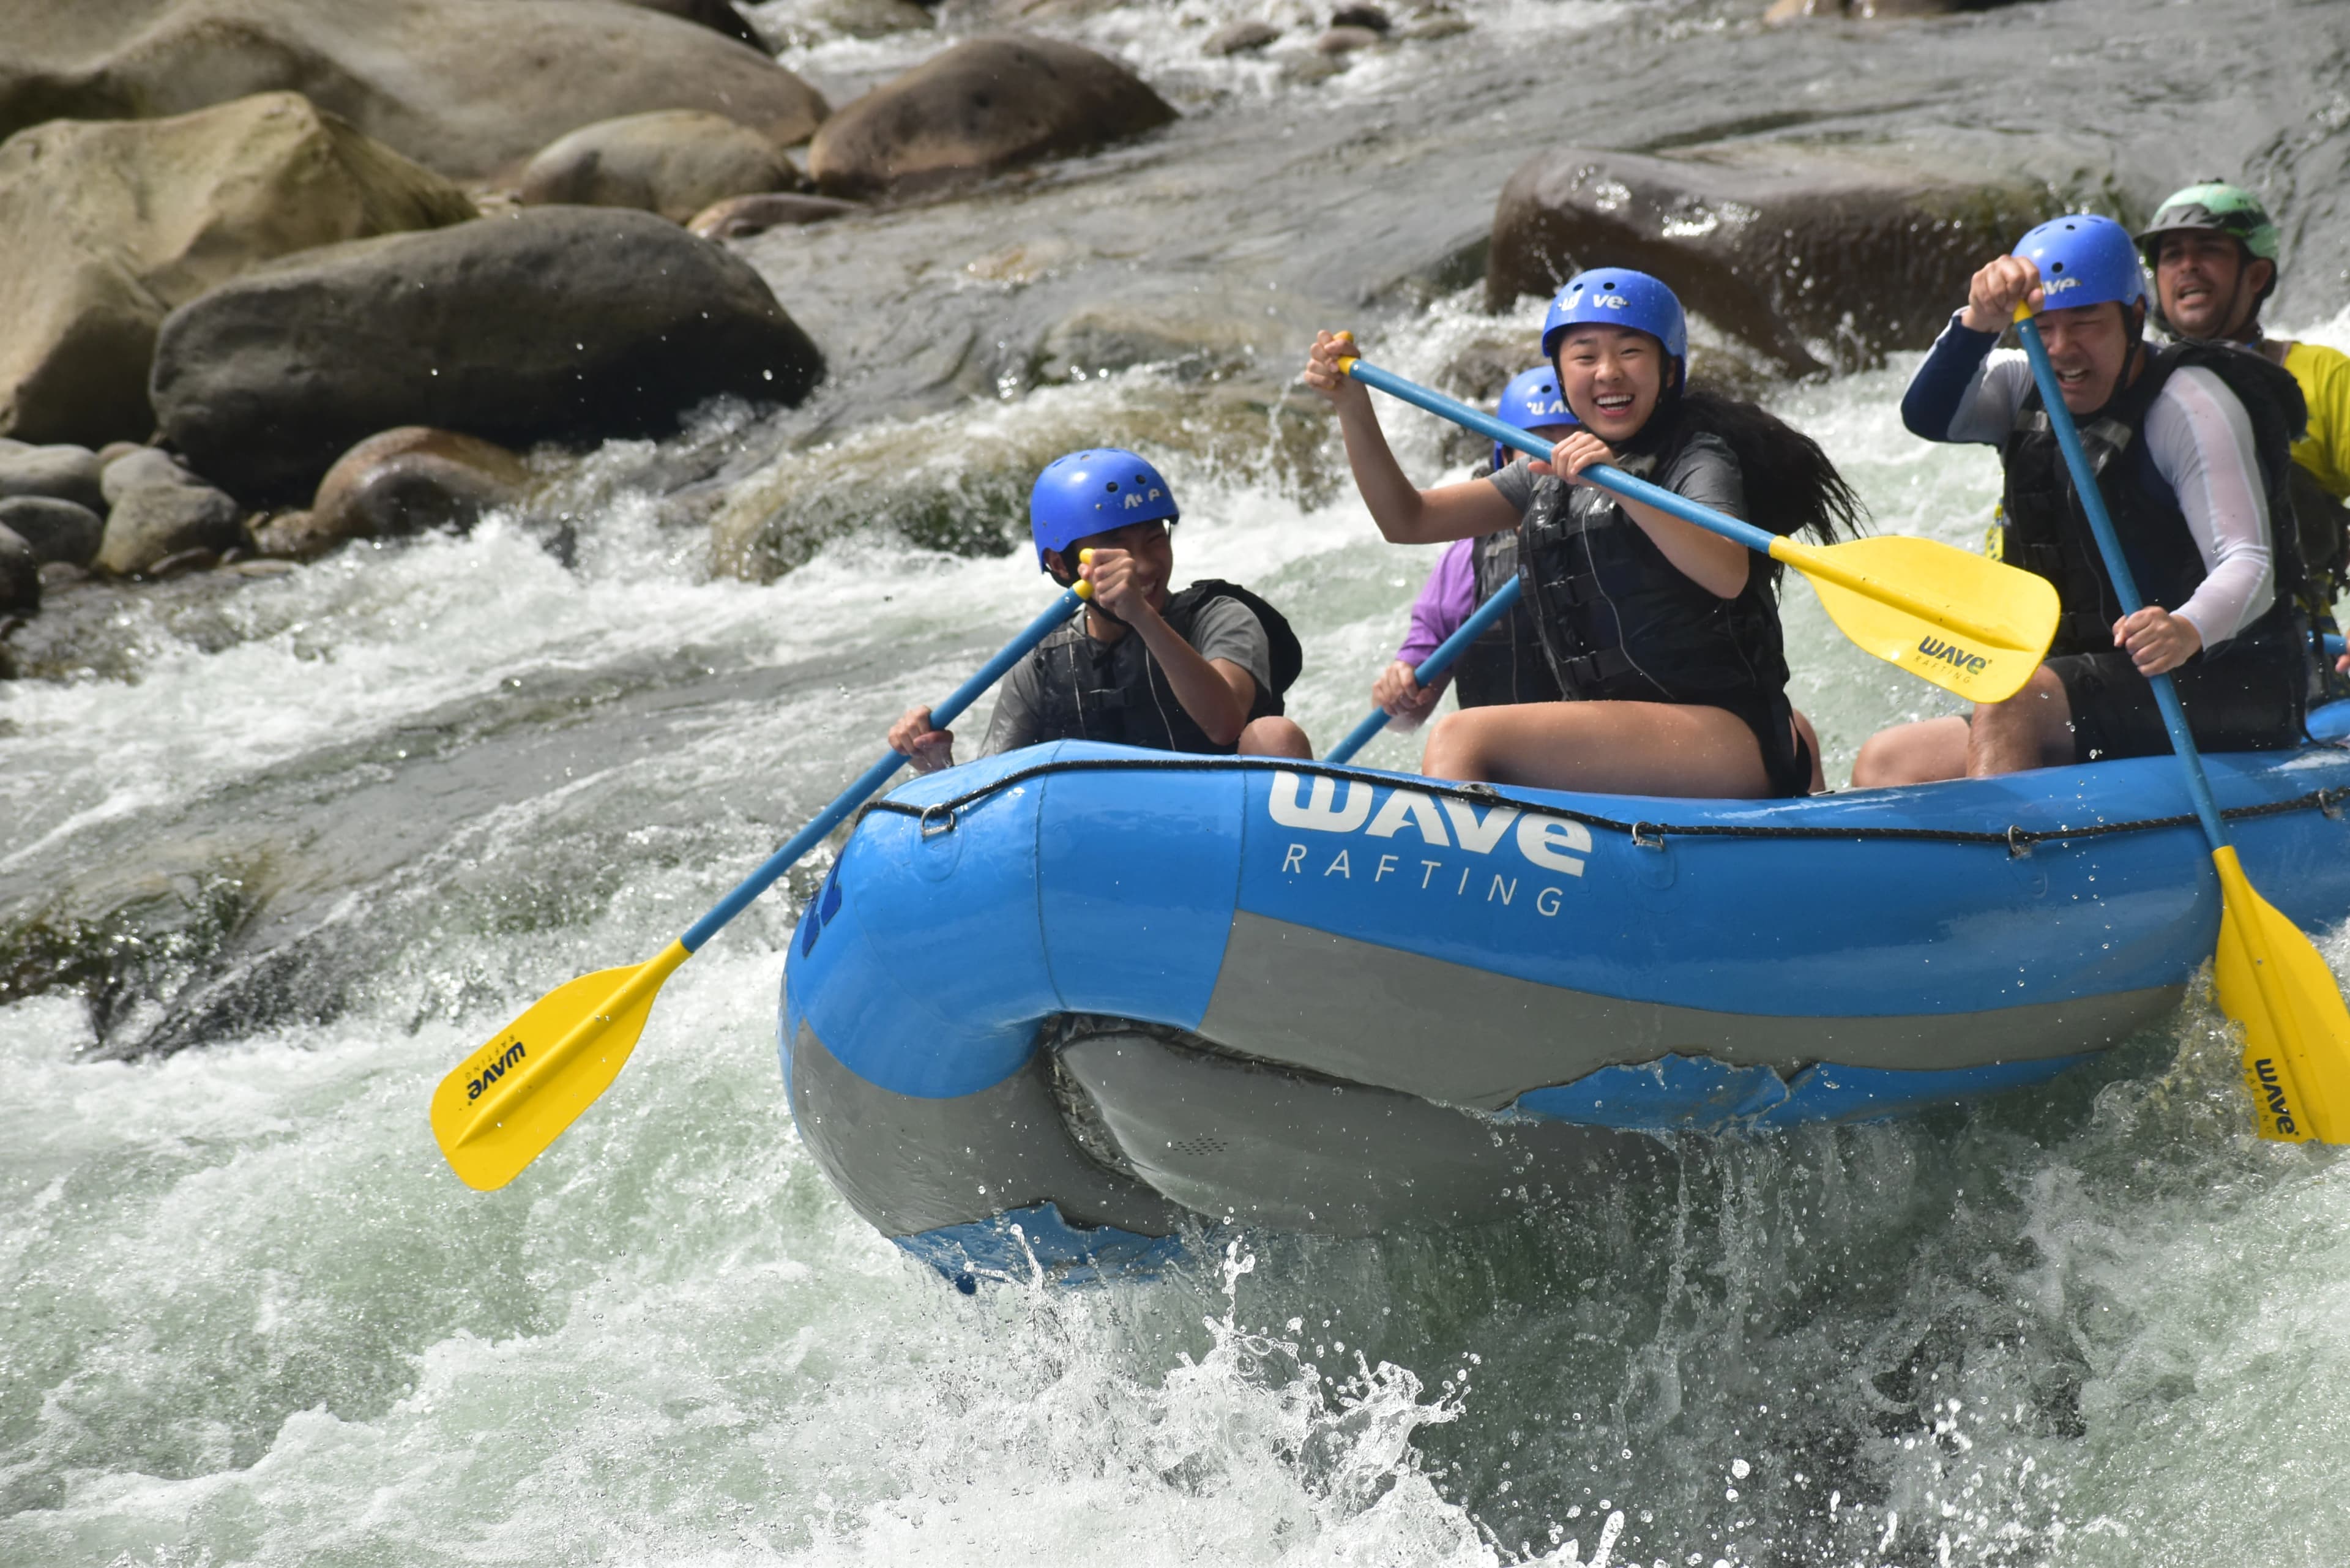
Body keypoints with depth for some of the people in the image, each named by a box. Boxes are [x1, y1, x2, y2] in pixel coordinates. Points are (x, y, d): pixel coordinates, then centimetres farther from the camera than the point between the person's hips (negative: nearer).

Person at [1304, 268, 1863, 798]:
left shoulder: (1697, 455, -3)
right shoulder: (1547, 477, 18)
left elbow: (1729, 575, -24)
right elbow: (1408, 521, 15)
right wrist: (1353, 406, 3)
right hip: (1618, 736, 8)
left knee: (1462, 738, -24)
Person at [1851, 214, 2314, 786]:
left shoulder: (2191, 403, -10)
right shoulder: (2027, 390, 11)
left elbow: (2250, 566, -19)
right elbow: (1928, 416, -10)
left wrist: (2189, 629, -41)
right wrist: (1978, 324, -30)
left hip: (2227, 689, -8)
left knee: (2012, 696, -32)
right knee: (1885, 763, -2)